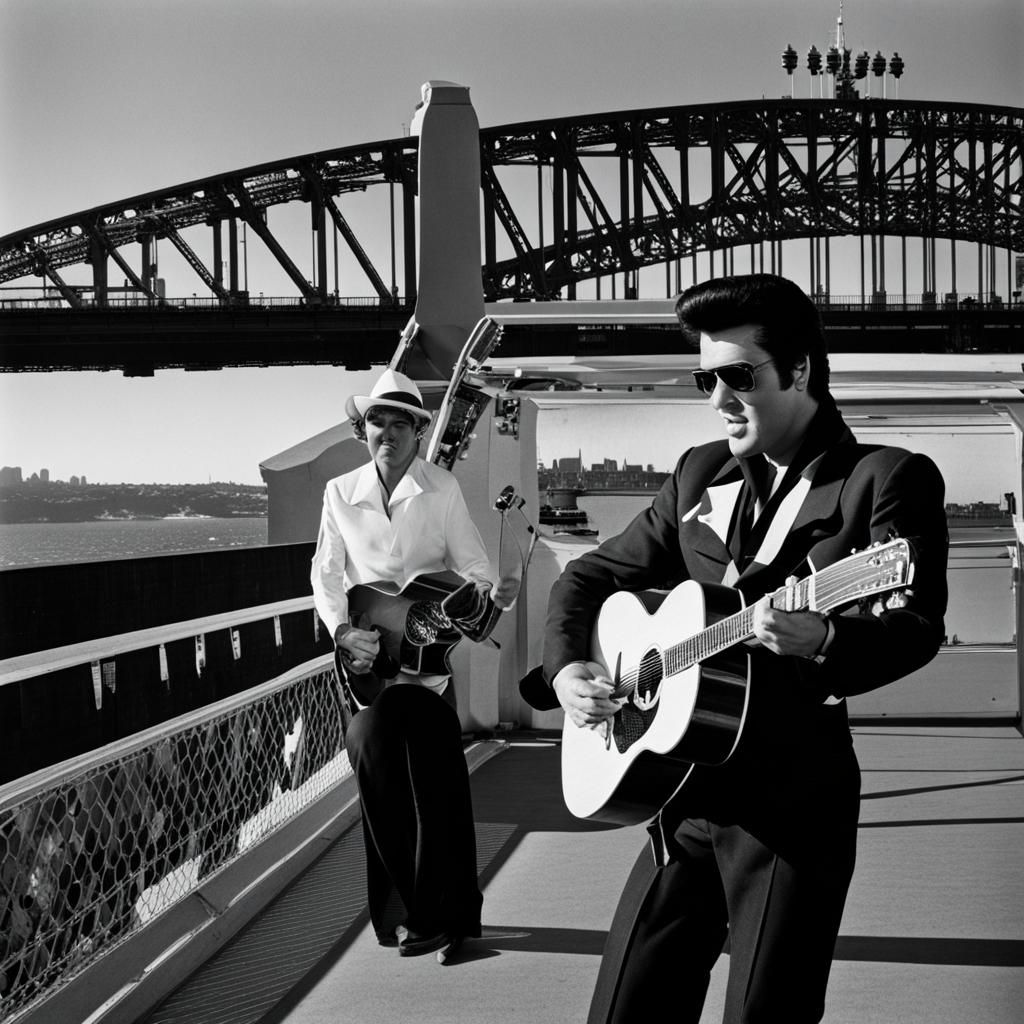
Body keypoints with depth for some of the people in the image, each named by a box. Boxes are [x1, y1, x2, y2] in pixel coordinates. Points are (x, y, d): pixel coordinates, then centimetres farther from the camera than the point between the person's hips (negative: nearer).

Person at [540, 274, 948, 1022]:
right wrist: (567, 667, 0)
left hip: (794, 802, -5)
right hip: (682, 794, 6)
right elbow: (592, 575, 19)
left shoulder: (888, 478, -4)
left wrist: (822, 640, -36)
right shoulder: (700, 474, 13)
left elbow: (917, 627, -15)